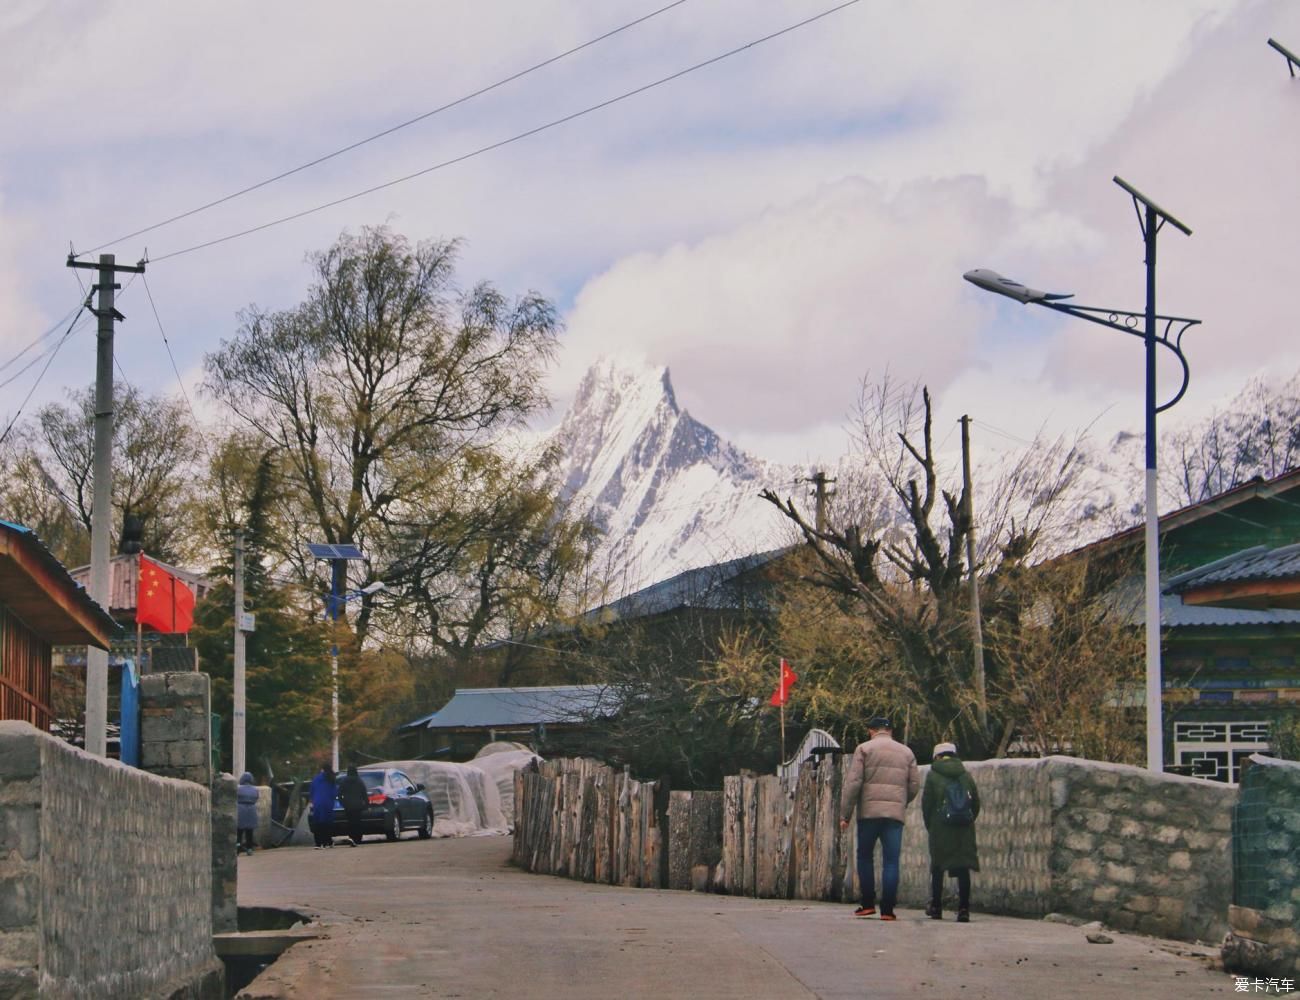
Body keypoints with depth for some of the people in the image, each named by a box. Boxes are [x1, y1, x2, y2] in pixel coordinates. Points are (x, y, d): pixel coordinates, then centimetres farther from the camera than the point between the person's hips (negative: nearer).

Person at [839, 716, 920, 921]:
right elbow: (915, 785, 10)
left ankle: (868, 903, 8)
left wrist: (845, 814, -2)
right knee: (891, 861, 1)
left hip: (869, 812, -2)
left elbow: (853, 783, -4)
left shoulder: (864, 749, 4)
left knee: (865, 856, 12)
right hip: (896, 815, 2)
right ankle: (887, 909, -4)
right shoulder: (906, 752, 14)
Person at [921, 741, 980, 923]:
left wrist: (929, 826, 10)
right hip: (965, 831, 2)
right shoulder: (966, 776, 11)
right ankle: (963, 909, -8)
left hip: (941, 829, -2)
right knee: (963, 869, 0)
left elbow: (926, 804, -1)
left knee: (937, 869, 9)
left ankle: (936, 908, 12)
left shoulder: (933, 776, 1)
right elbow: (976, 804, 11)